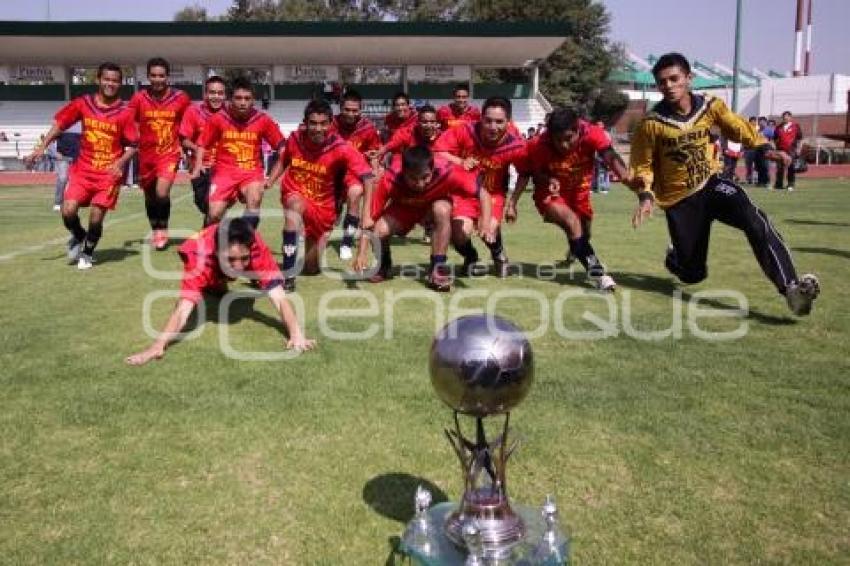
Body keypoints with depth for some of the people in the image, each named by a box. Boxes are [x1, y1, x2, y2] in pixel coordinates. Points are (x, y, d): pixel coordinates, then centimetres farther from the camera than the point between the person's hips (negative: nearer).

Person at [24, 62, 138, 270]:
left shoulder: (125, 112, -6)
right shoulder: (82, 103, 1)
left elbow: (133, 145, -3)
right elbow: (59, 124, 10)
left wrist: (121, 162, -20)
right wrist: (41, 147, 3)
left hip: (109, 172, -2)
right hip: (83, 169, 2)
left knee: (96, 218, -4)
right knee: (68, 210, -12)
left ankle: (87, 252, 24)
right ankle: (78, 237, 22)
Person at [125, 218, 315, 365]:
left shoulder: (258, 250, -44)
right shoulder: (200, 257, -47)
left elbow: (279, 298, -48)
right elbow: (183, 307, -54)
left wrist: (296, 334, -63)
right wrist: (158, 345, -67)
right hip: (207, 259, -1)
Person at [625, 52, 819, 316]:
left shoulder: (710, 105, -6)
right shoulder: (652, 123, -15)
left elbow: (737, 126, 12)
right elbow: (642, 165, -4)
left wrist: (764, 147, -2)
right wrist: (646, 195, -20)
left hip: (711, 184, 2)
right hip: (679, 199, -2)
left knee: (755, 221, -28)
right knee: (692, 274, 3)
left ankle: (791, 287, -35)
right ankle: (675, 258, 41)